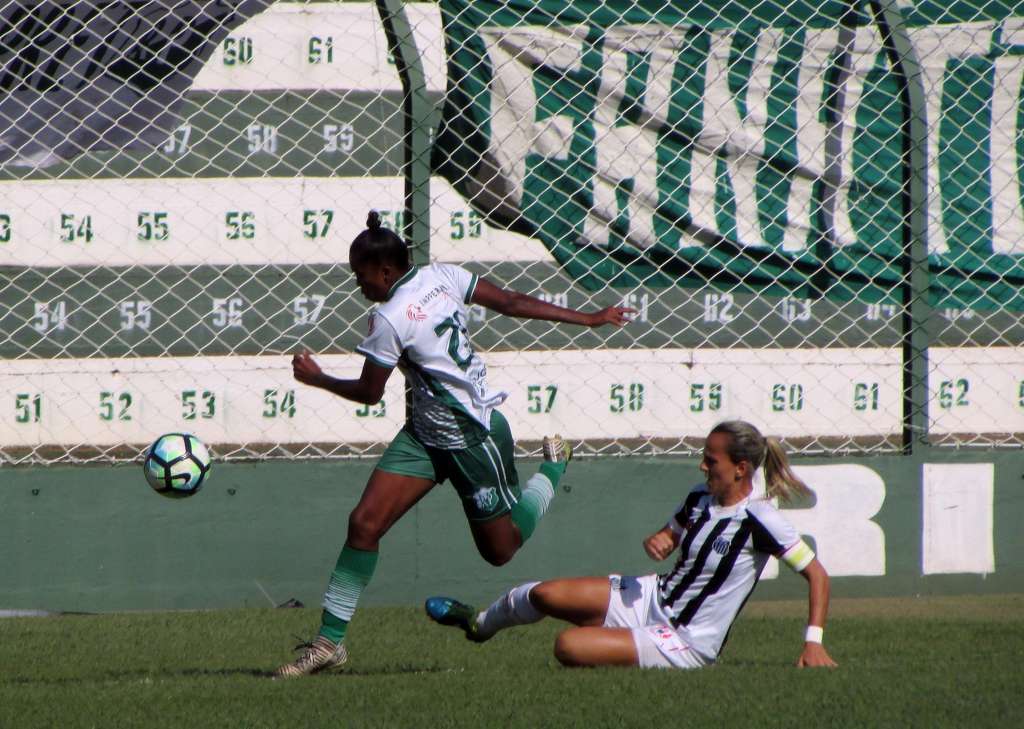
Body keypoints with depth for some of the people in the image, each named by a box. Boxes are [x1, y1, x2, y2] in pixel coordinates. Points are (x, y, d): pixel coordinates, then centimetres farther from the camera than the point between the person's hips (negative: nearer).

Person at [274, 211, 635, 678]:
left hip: (473, 439, -9)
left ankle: (553, 468, 34)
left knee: (500, 549, 12)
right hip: (425, 433, 9)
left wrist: (316, 378, 4)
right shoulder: (441, 277, -4)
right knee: (364, 522, -4)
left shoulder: (389, 319, -25)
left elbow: (369, 393, -13)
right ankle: (330, 641, -3)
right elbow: (513, 303, 0)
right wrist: (588, 319, 7)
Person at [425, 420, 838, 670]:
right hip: (652, 598, 7)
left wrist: (814, 643, -23)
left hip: (687, 644, -7)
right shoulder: (699, 499, 3)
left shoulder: (758, 520, -20)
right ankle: (478, 624, 32)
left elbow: (816, 574, -16)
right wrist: (657, 542, -5)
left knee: (569, 647, -24)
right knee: (545, 595, 0)